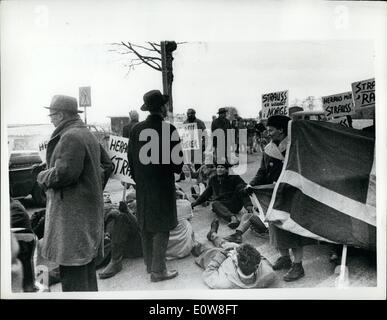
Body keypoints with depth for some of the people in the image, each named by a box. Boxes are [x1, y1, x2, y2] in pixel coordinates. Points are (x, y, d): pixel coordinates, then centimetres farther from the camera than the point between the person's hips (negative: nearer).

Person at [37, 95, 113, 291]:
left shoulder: (70, 137, -16)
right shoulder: (88, 135, 16)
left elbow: (65, 172, -25)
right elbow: (107, 164, 21)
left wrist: (43, 177, -6)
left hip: (73, 211, -10)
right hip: (90, 208, 10)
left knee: (72, 266, -2)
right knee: (86, 262, 20)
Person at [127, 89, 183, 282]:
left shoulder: (136, 129, 0)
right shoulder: (169, 130, -15)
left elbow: (131, 158, 6)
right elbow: (178, 159, -12)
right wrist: (177, 169, 10)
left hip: (142, 186, 6)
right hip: (162, 186, -6)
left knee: (146, 226, 15)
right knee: (161, 228, 3)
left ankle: (150, 265, 29)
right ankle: (158, 270, 10)